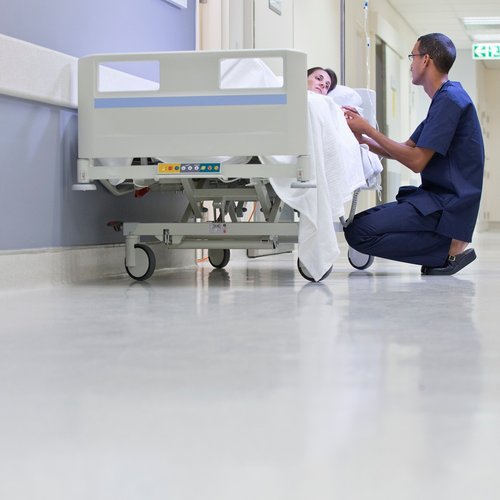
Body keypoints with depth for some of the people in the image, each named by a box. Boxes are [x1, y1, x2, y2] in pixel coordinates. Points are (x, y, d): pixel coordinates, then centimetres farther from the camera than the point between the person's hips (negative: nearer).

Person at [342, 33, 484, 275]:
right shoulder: (444, 99, 19)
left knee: (359, 232, -20)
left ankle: (450, 248, -11)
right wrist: (362, 137, 5)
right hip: (438, 198, 11)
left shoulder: (449, 99, -14)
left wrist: (368, 129, -10)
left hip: (446, 205, -11)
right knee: (359, 221, 13)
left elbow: (417, 161, -17)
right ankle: (449, 245, 4)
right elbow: (404, 150, 18)